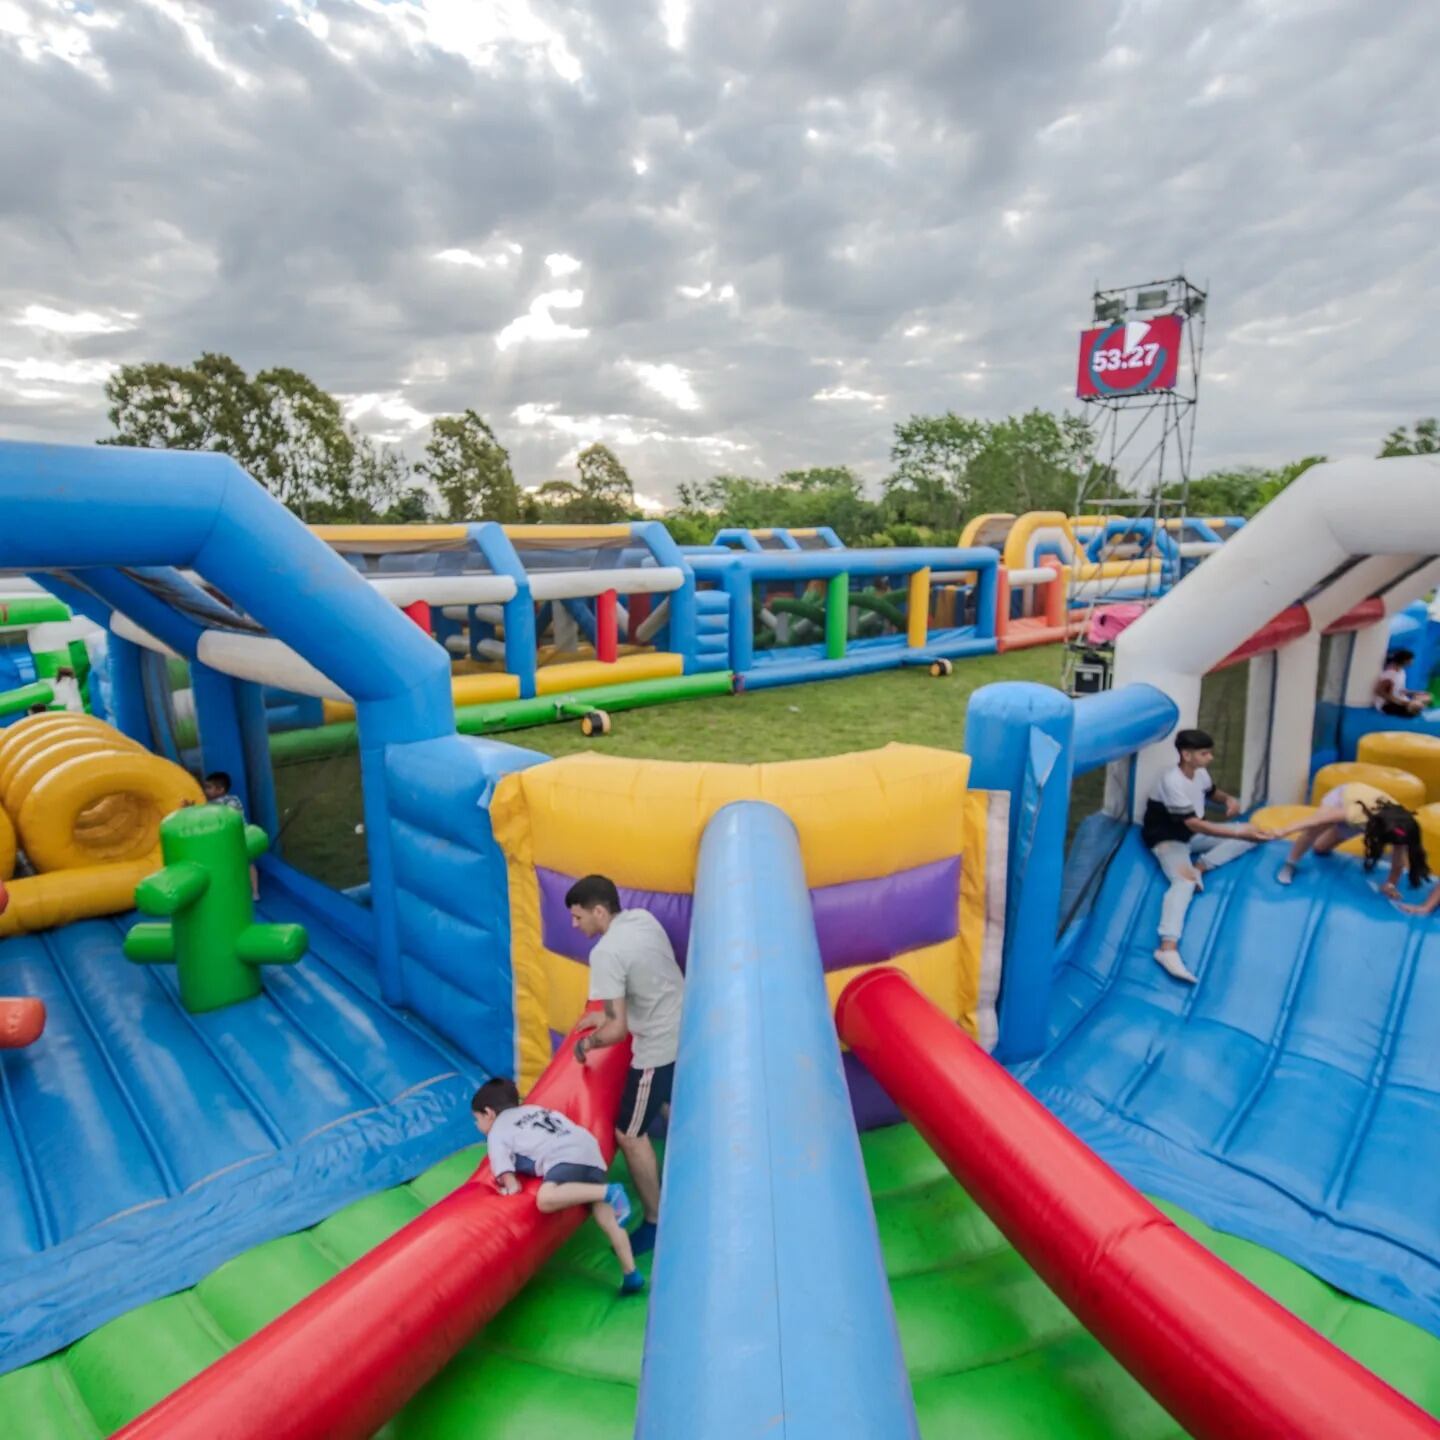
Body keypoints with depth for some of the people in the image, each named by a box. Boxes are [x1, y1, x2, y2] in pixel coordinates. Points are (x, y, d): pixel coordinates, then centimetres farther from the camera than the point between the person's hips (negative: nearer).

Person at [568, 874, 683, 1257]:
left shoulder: (606, 953, -25)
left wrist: (587, 1042, -7)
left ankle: (655, 1223, 21)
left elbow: (619, 1029, -27)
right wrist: (606, 1015, 16)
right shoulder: (645, 918, -1)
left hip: (659, 1049, -9)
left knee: (629, 1134, 9)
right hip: (687, 1033, 9)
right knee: (671, 1109, 32)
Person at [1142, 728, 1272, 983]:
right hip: (1168, 839, -9)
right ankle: (1168, 948, -48)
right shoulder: (1172, 781, -27)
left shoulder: (1200, 772, -1)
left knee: (1251, 833, -3)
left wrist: (1229, 799, -3)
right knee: (1184, 881, -35)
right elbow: (1193, 824, -32)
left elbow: (1212, 793, 21)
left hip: (1194, 834, 9)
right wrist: (1238, 833, -36)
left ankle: (1201, 866, -14)